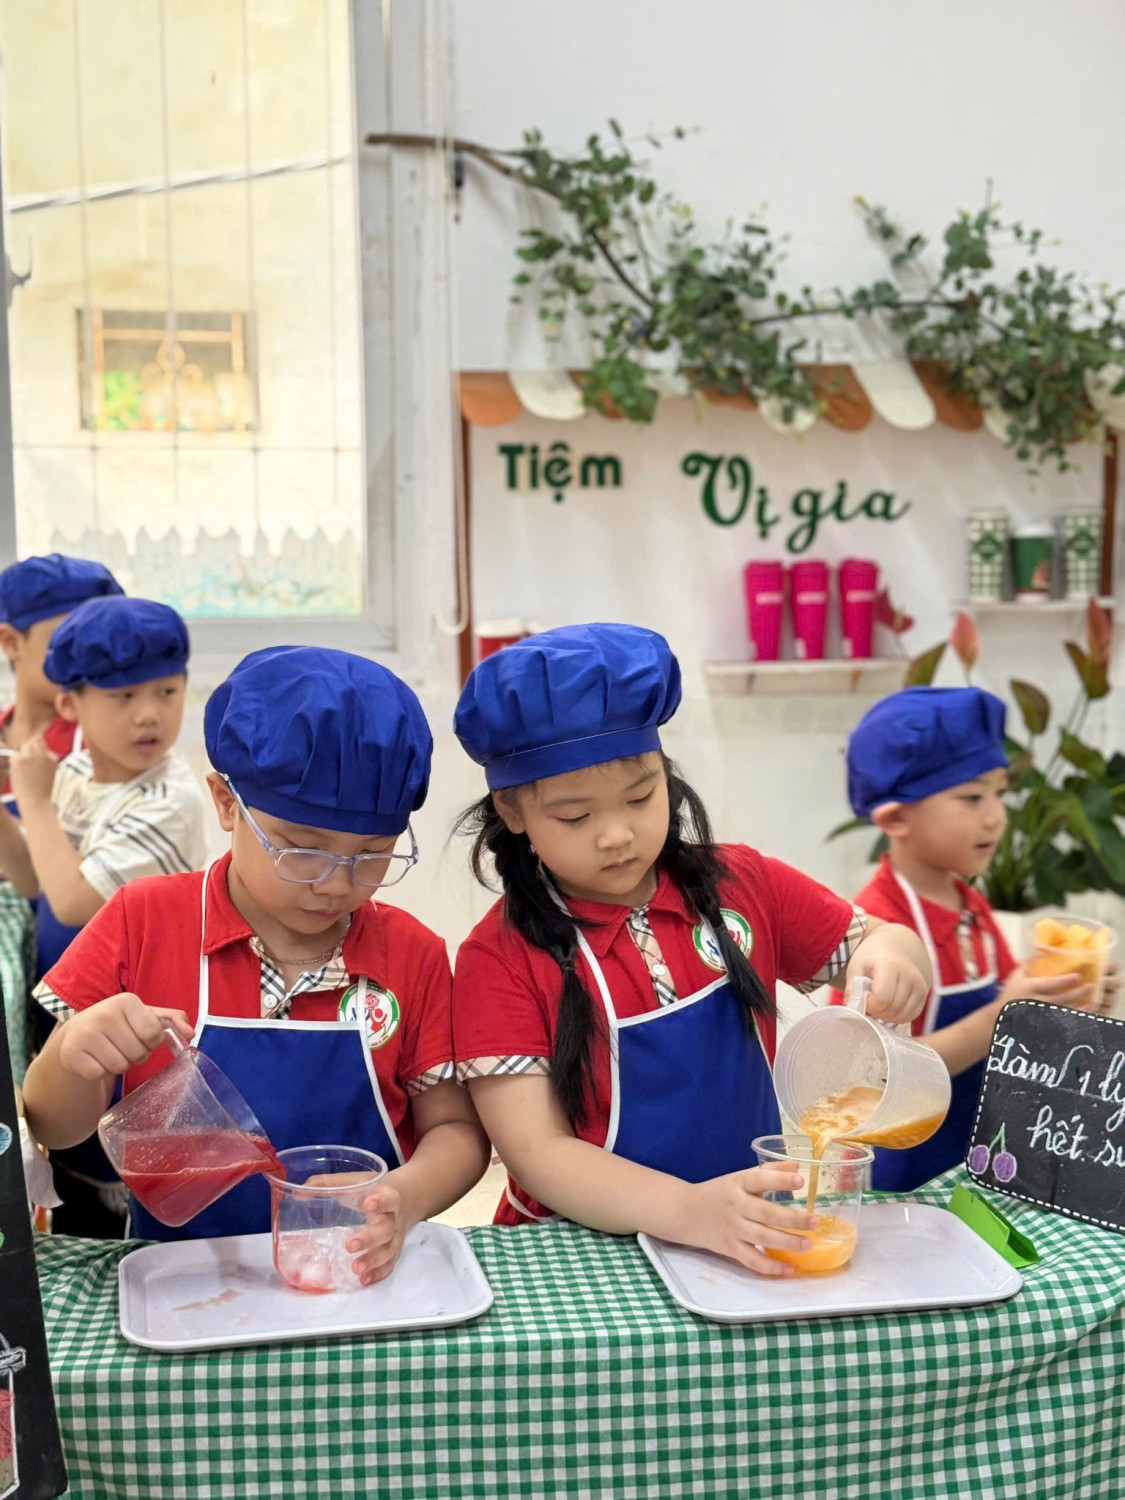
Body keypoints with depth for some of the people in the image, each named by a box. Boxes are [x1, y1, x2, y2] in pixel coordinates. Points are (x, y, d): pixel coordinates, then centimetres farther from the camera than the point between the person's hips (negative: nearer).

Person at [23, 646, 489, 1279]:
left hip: (360, 1275, 0)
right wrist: (73, 1057, -21)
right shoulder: (143, 923, -2)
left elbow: (456, 1128, 2)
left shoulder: (415, 956, 0)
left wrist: (407, 1197, -19)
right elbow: (57, 1127, 2)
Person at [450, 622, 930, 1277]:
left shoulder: (740, 886, 4)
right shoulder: (499, 958, -7)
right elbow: (536, 1153, -13)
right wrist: (688, 1210, -28)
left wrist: (893, 954, -10)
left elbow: (871, 943, 14)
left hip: (756, 1243, 4)